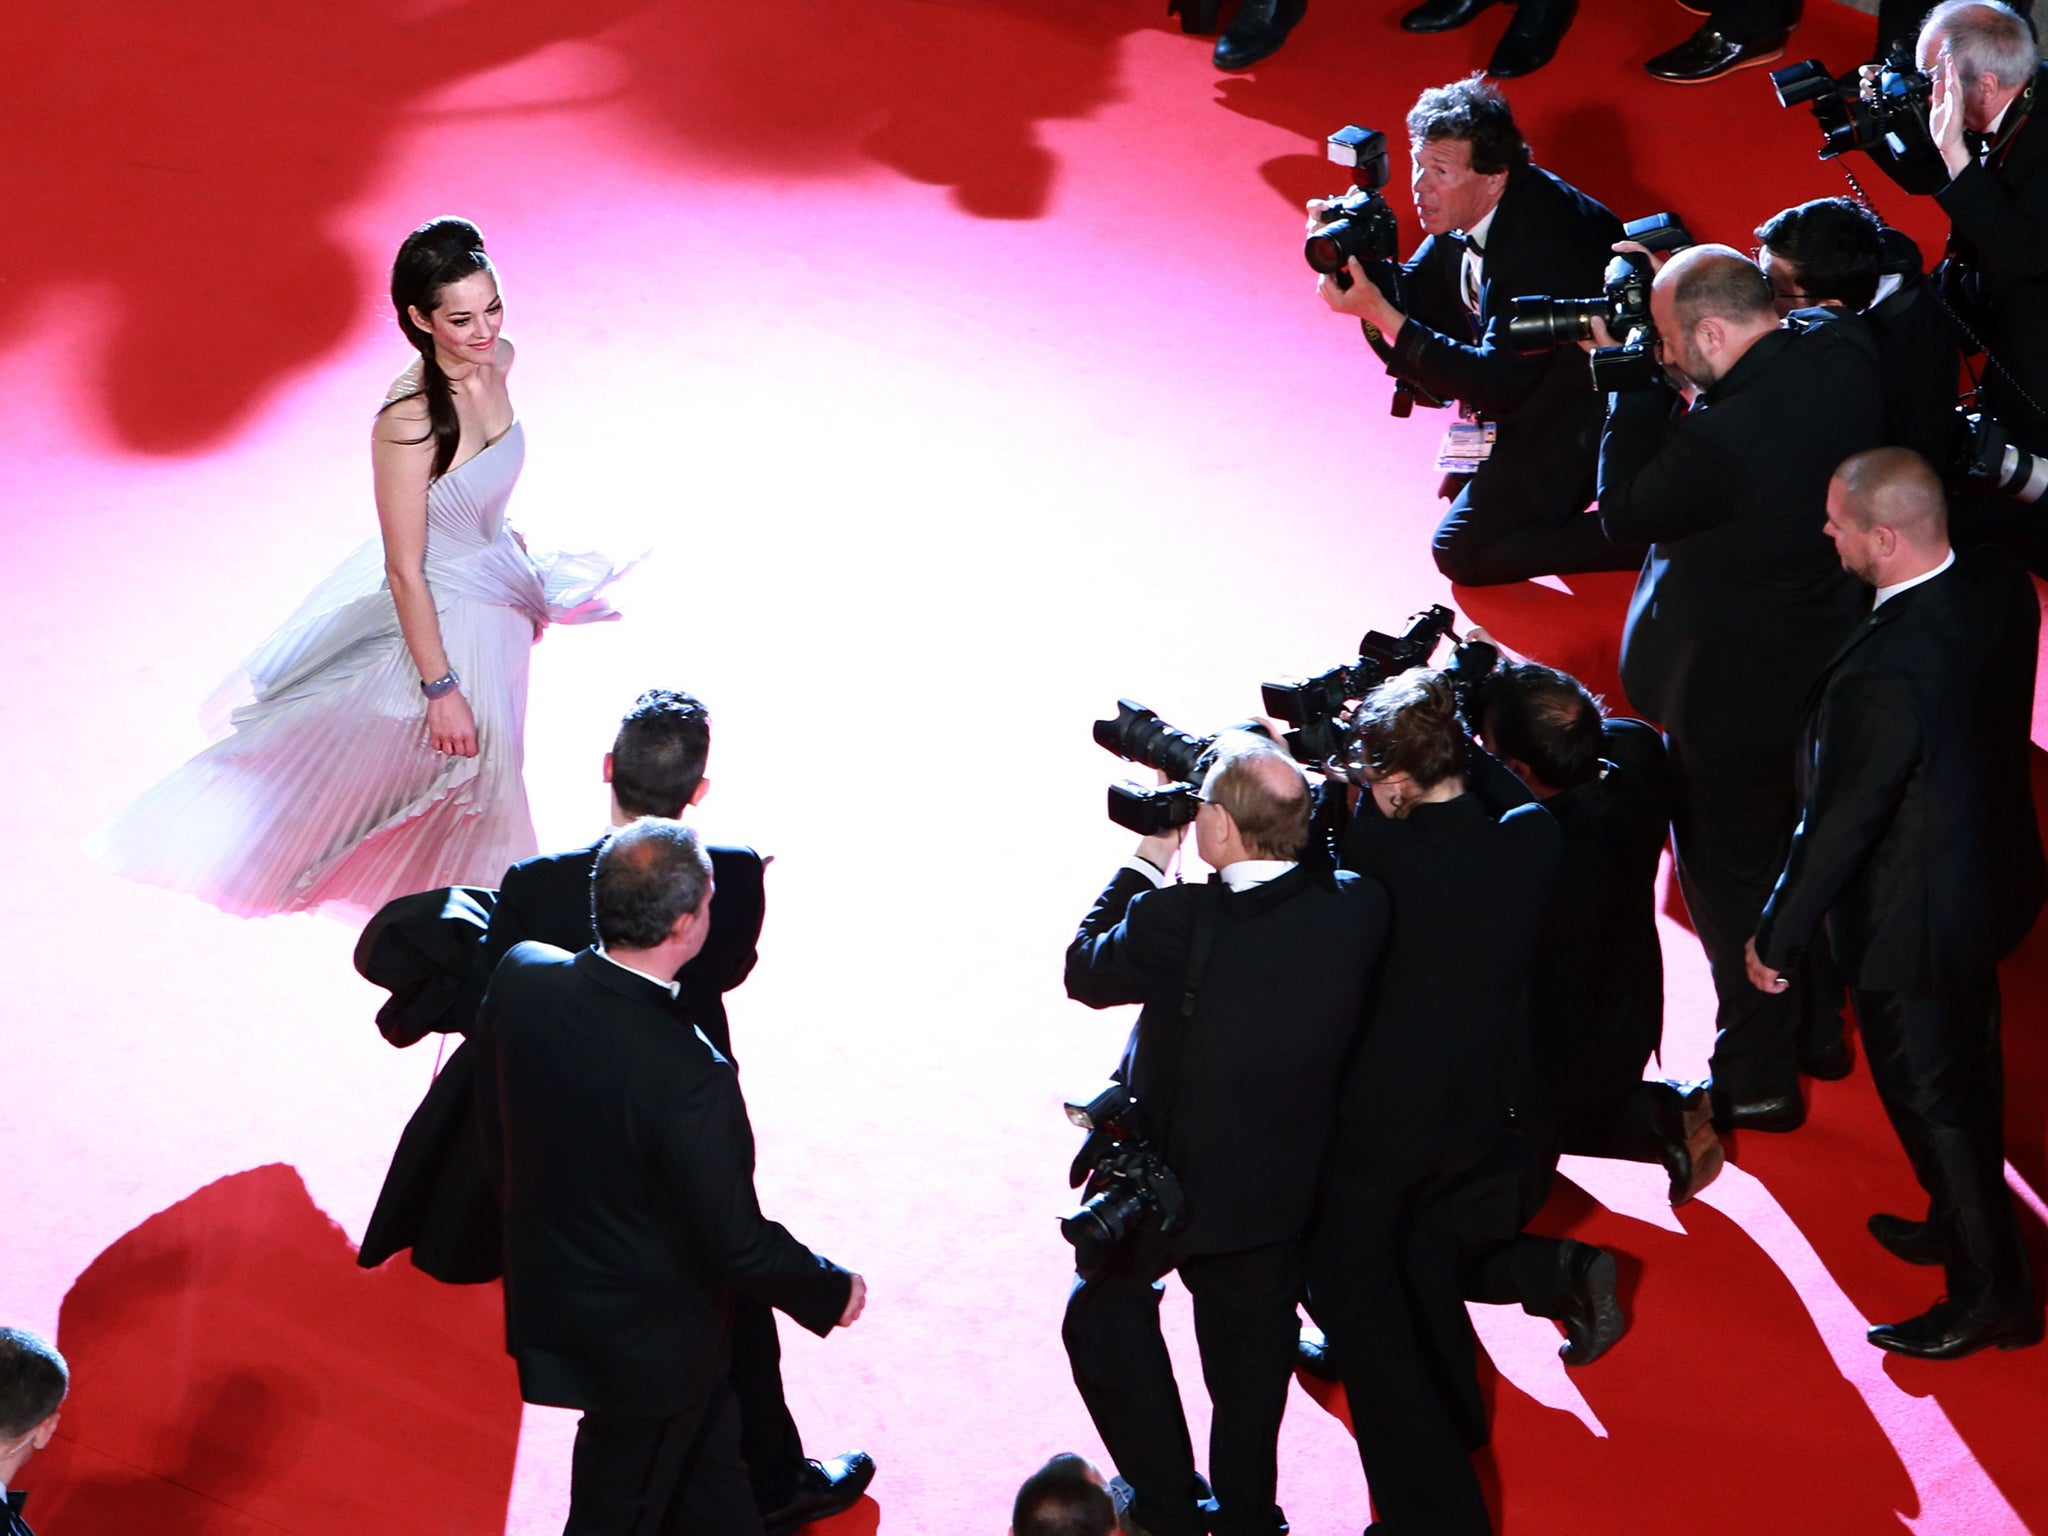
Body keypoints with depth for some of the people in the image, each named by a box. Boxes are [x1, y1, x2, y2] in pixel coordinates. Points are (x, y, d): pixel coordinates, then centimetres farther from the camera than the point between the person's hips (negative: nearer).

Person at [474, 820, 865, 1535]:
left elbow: (493, 1120, 1)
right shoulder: (690, 1079, -38)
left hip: (544, 1289, 6)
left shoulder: (520, 977, -18)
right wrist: (832, 1292, -5)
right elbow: (735, 1242, -24)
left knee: (709, 1455, 29)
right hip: (645, 1342, -6)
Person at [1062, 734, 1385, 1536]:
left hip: (1166, 1176, -4)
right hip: (1281, 1185, 4)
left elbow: (1086, 972, -15)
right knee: (1251, 1336, 24)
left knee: (1107, 1312, 23)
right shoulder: (1356, 907, -20)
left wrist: (1146, 862, -7)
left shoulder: (1181, 920, -33)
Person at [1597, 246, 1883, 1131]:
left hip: (1736, 690, -8)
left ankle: (1757, 1083, 23)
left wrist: (1636, 390, -14)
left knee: (1730, 882, 10)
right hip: (1831, 661, 8)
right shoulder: (1842, 353, -12)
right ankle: (1819, 1030, 44)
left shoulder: (1721, 441, -35)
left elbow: (1624, 512, -19)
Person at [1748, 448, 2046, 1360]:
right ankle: (1963, 1226, 49)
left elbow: (1838, 822, -27)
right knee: (1969, 1069, 28)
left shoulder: (1884, 675, -38)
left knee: (1929, 1096, 12)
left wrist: (1777, 940, -14)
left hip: (1915, 922, -8)